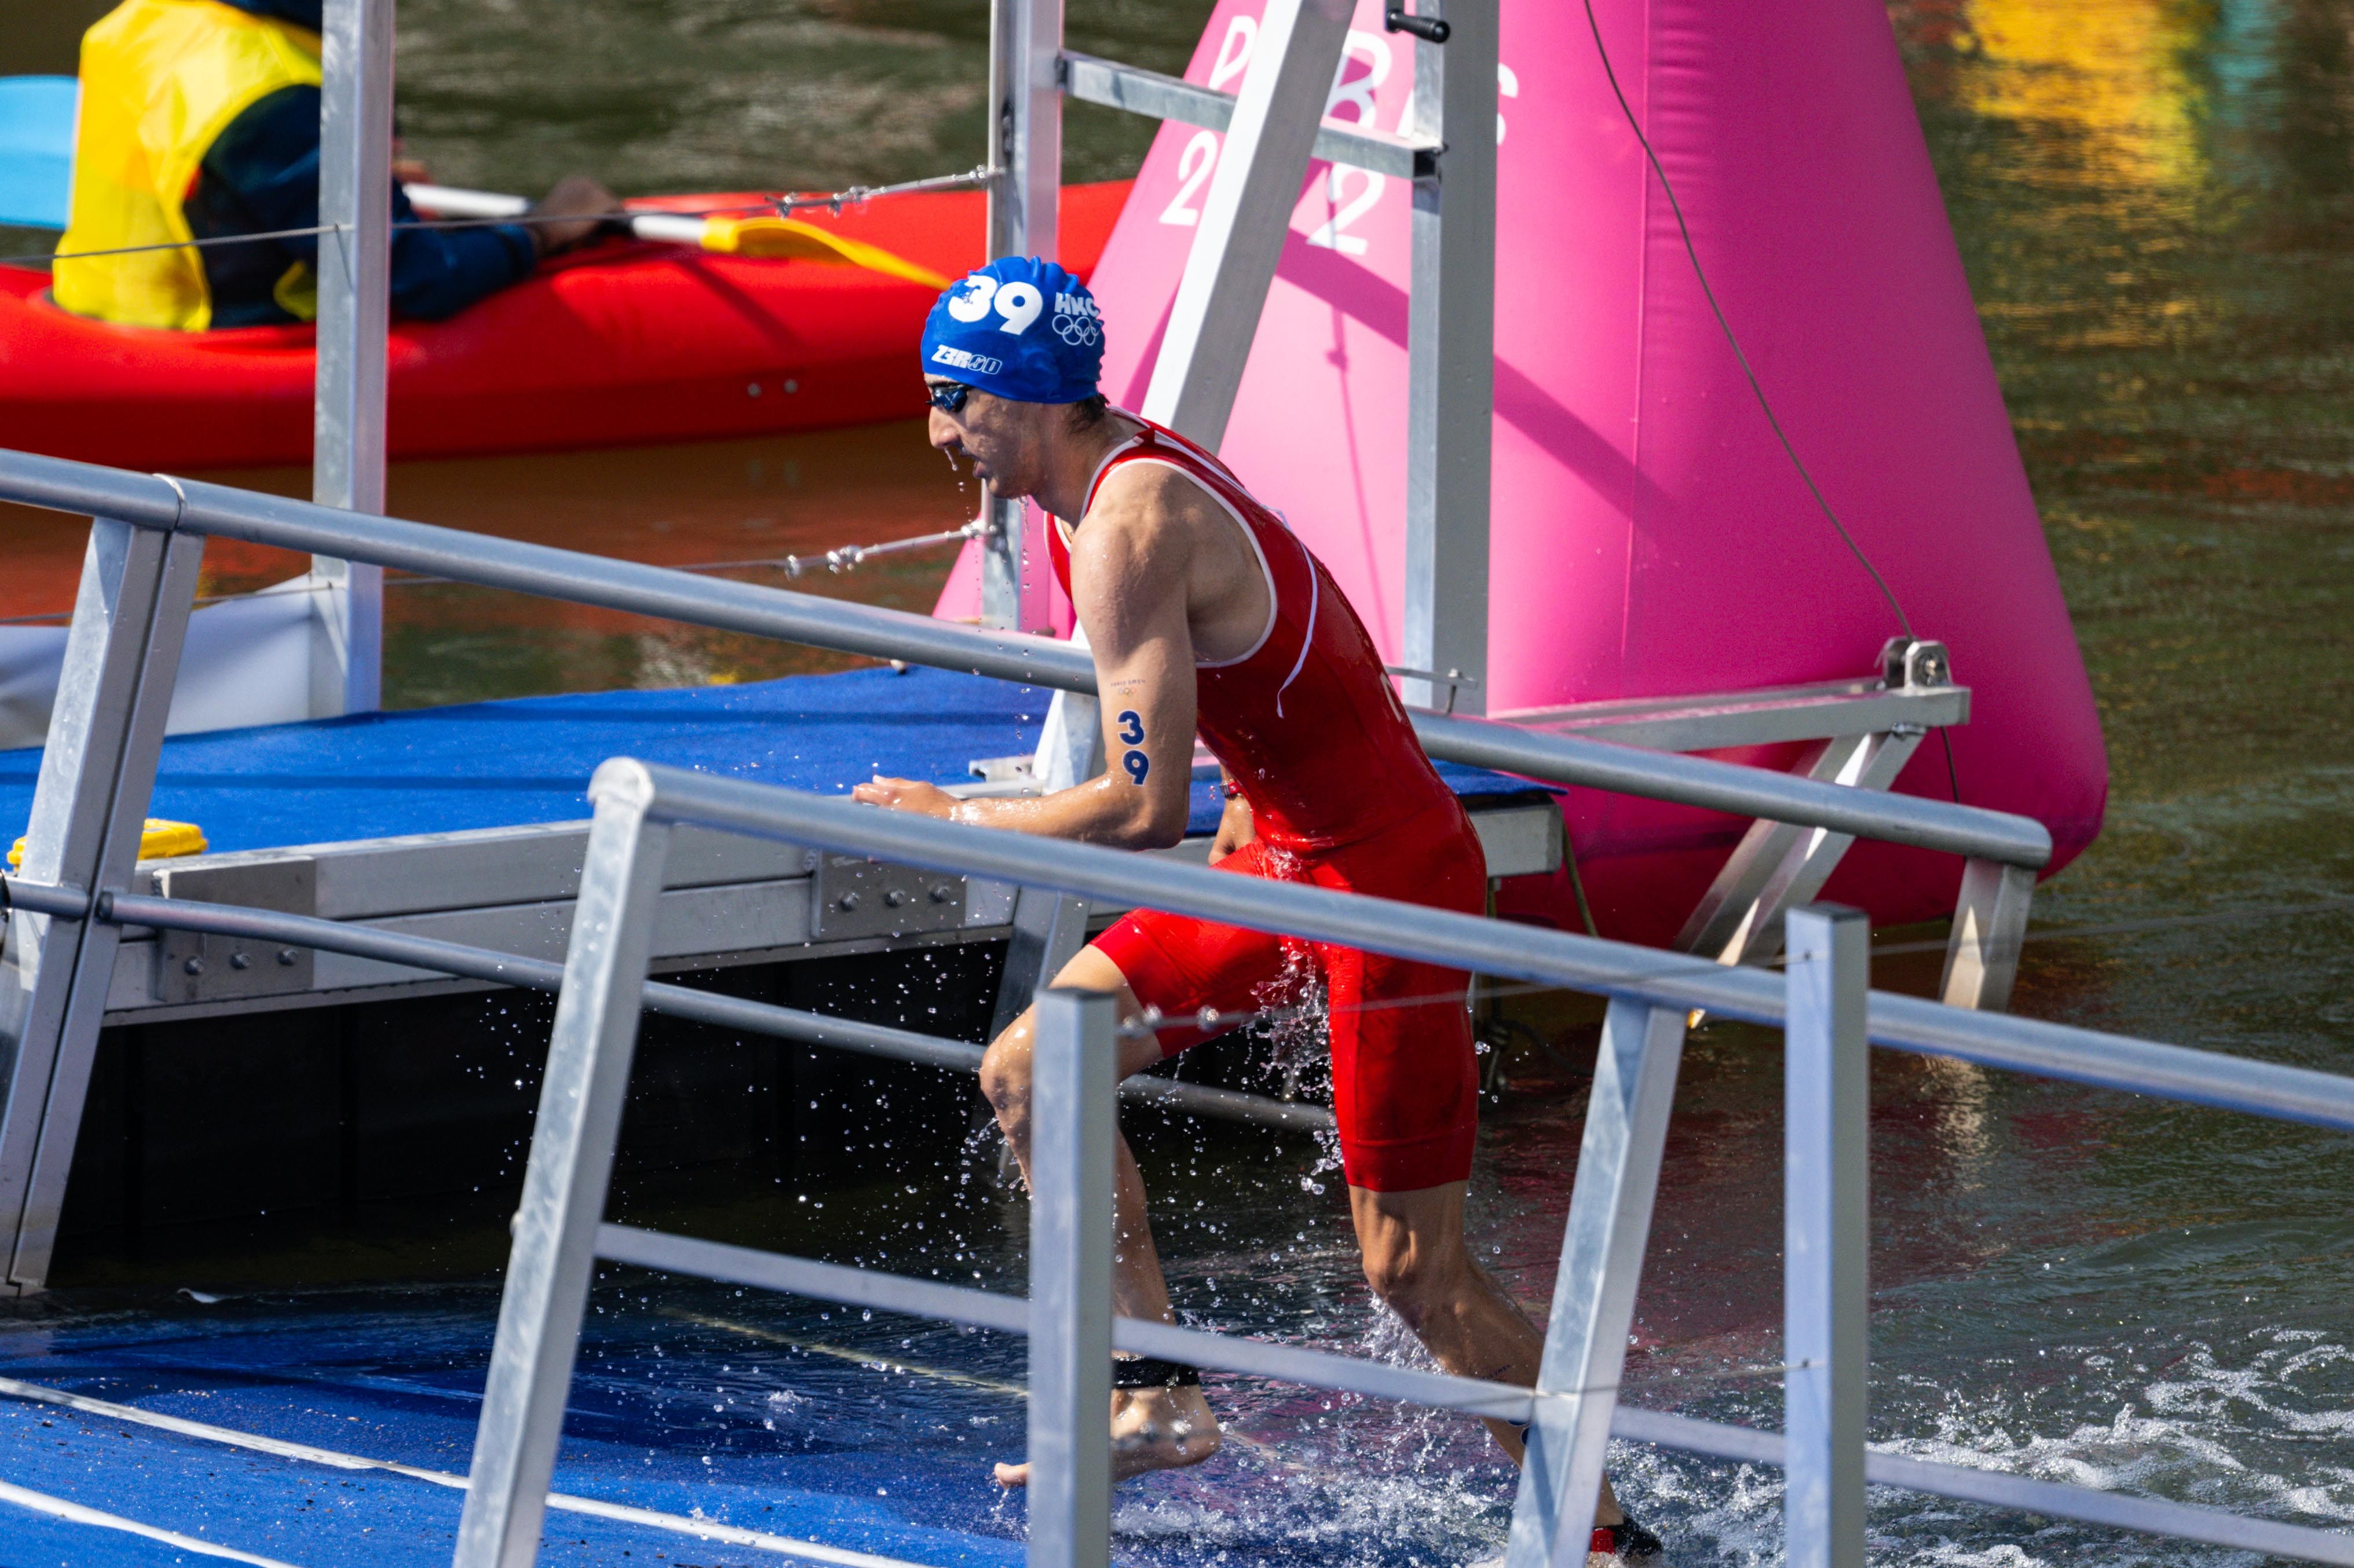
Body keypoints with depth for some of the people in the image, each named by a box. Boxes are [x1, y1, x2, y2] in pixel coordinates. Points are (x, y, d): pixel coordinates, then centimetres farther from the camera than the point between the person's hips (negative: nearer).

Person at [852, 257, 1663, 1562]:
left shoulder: (1128, 528, -24)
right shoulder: (1131, 470, 6)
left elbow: (1144, 812, -27)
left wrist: (956, 818, -14)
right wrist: (1242, 822, 22)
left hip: (1385, 879, -10)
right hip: (1284, 852, 10)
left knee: (1414, 1272, -7)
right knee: (1027, 1075, 9)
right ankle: (1158, 1399, 13)